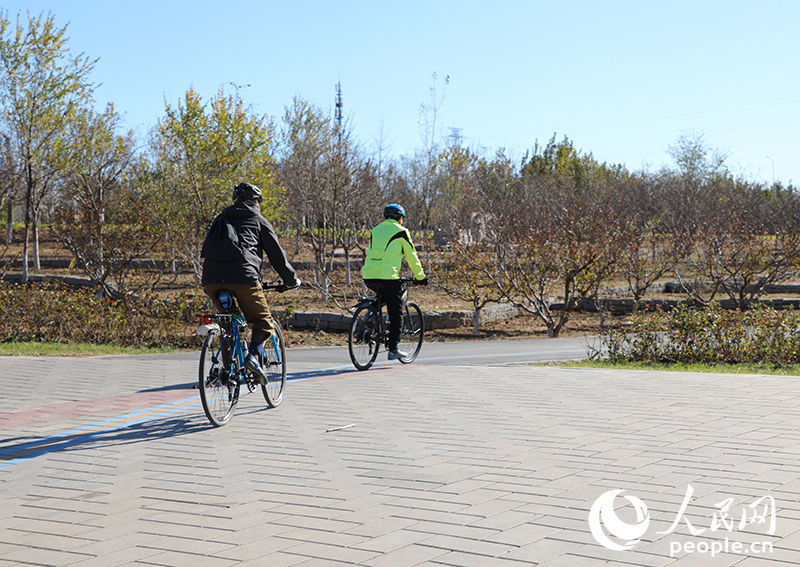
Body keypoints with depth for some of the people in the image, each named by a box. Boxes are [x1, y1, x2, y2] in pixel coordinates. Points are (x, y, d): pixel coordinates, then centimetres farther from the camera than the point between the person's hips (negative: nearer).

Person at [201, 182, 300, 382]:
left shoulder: (220, 220, 27)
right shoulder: (259, 221, 15)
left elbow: (207, 249, 33)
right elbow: (277, 255, 16)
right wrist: (292, 280, 28)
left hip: (211, 280, 5)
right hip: (242, 277, -4)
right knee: (263, 321, 9)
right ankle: (253, 355, -15)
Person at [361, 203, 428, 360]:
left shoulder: (375, 230, 20)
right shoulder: (401, 232, 3)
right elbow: (412, 257, 7)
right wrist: (421, 277, 18)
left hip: (368, 277, 6)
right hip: (388, 277, -6)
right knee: (396, 313, 6)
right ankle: (393, 349, 4)